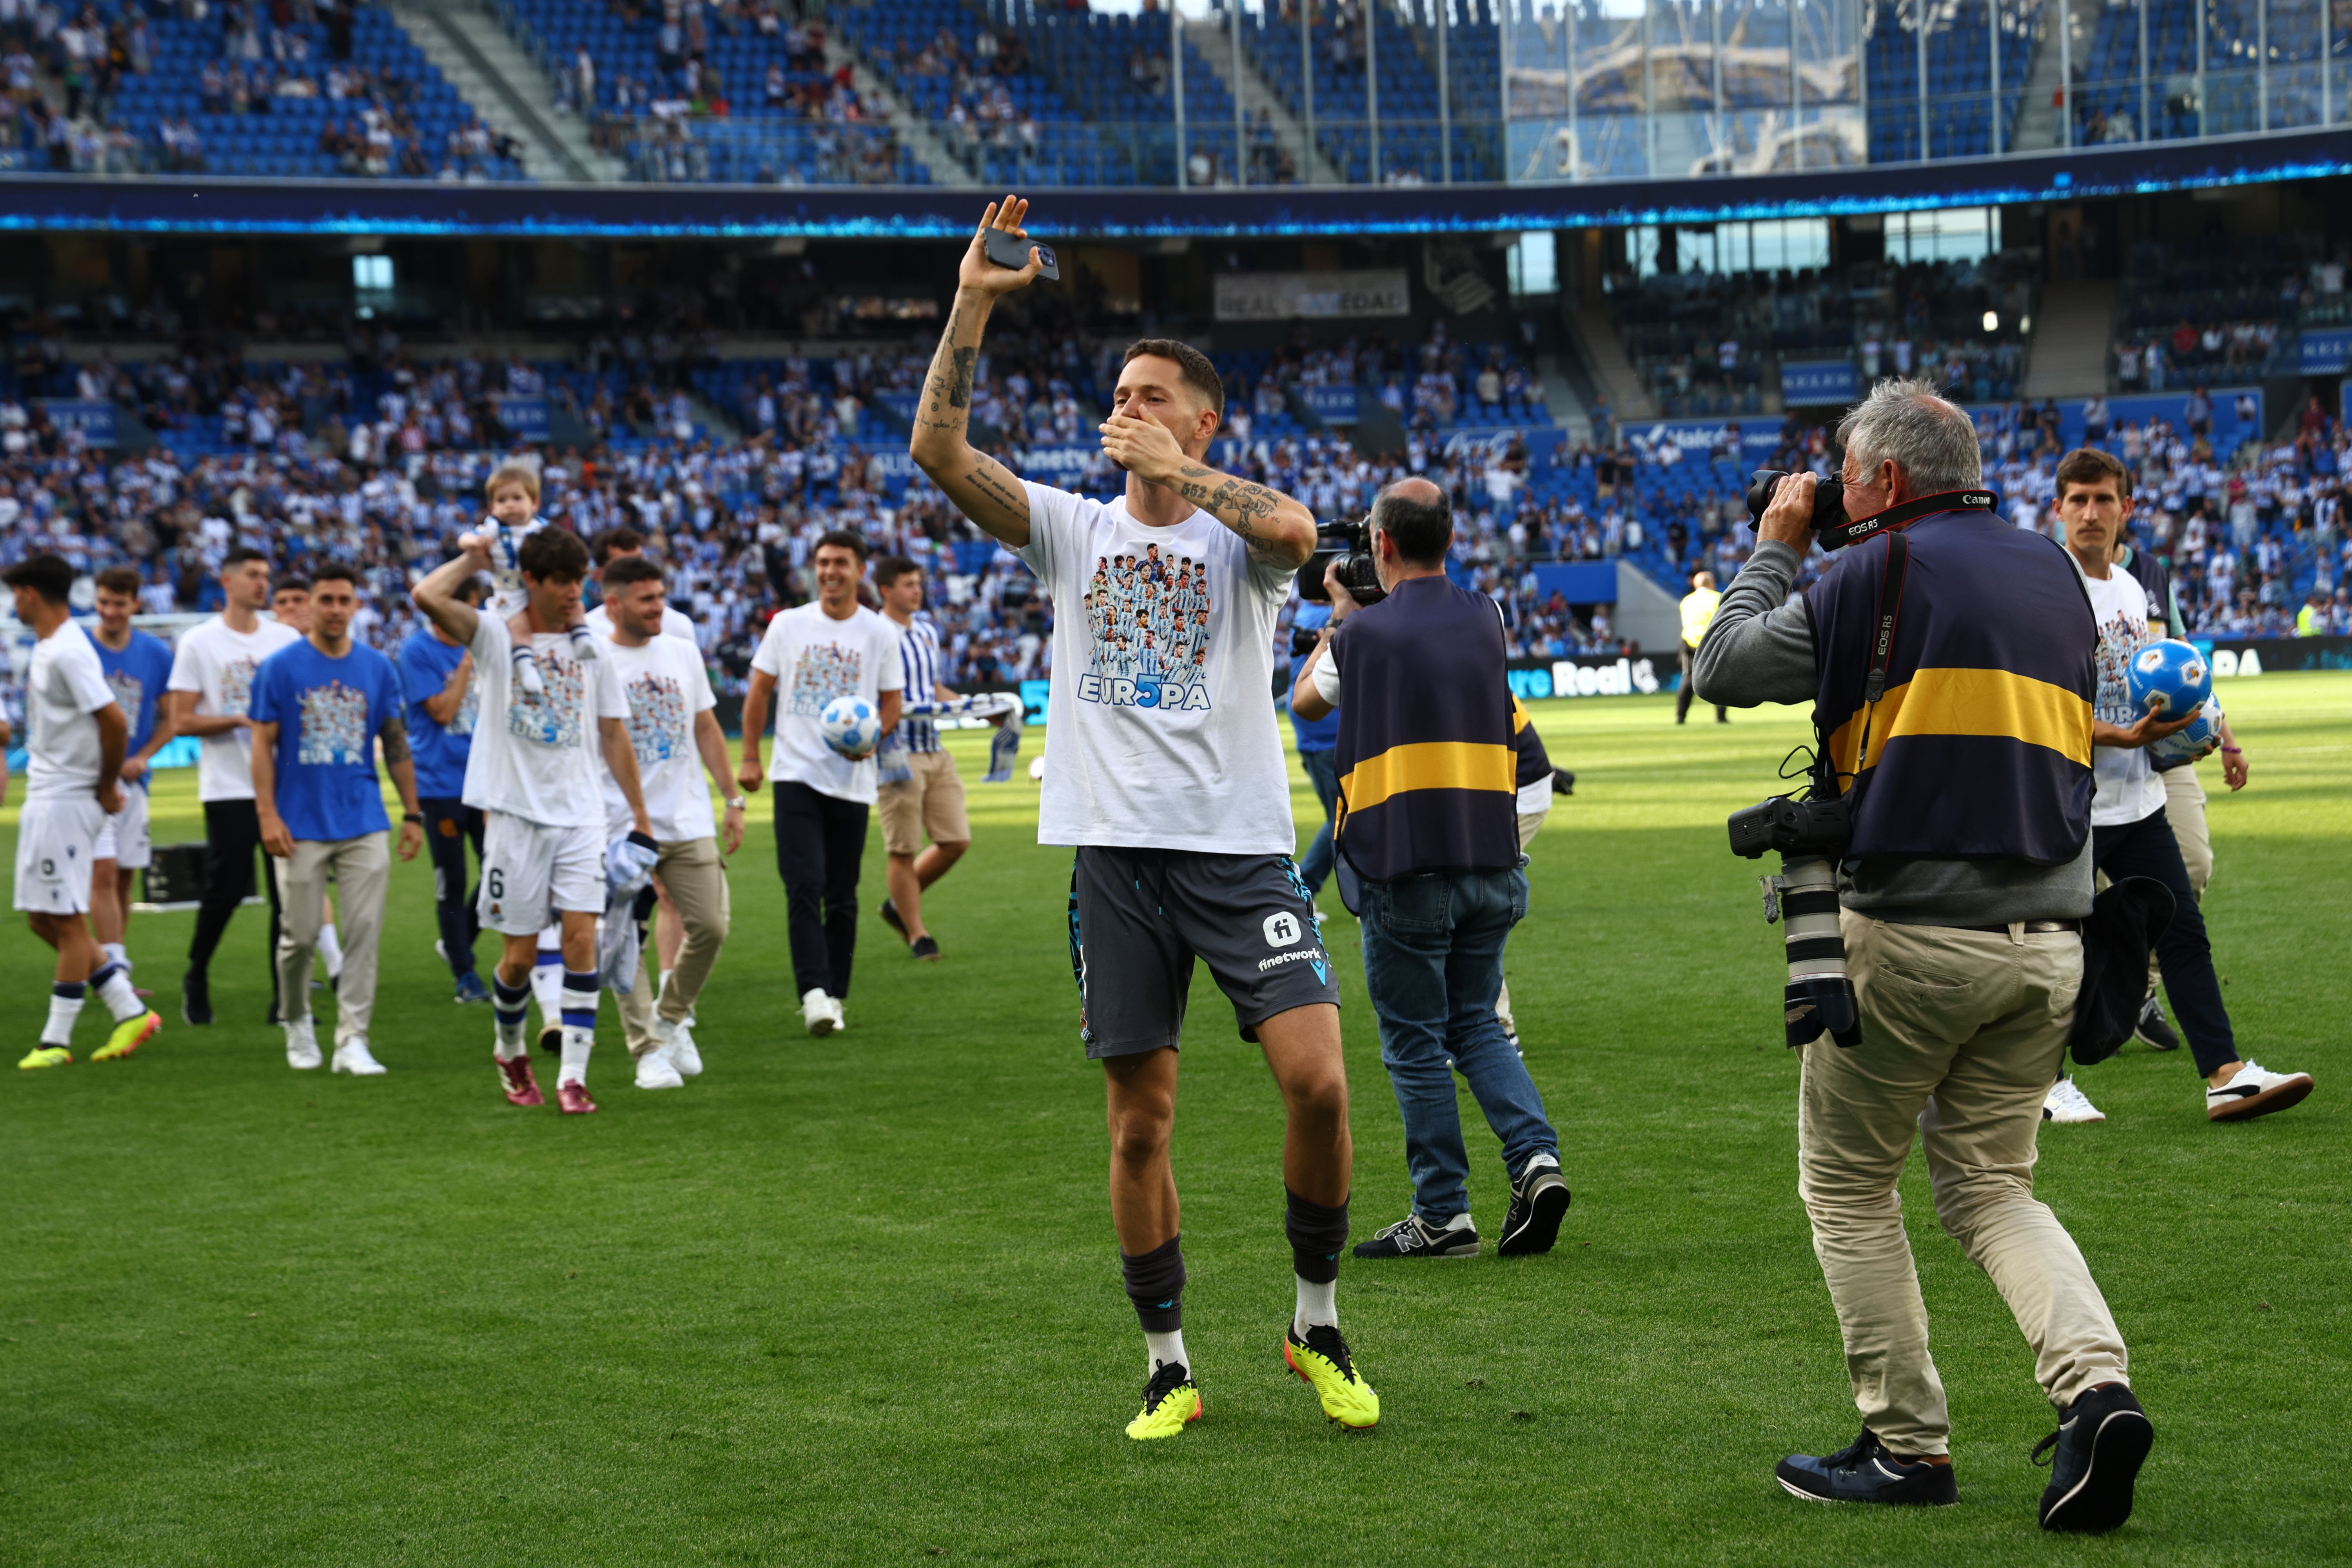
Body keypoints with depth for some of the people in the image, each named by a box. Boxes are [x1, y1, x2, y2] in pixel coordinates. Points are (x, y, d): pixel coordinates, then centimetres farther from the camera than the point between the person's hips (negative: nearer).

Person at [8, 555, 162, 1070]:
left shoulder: (68, 652, -17)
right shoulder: (46, 649, 14)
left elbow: (115, 722, -22)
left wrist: (106, 788, -11)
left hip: (67, 803, -10)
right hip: (42, 798, 11)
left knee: (67, 921, -4)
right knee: (42, 919, 12)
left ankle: (56, 1041, 2)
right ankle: (130, 1012, 15)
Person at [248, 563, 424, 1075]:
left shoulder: (377, 668, 8)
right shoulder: (280, 668, -1)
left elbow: (396, 743, 12)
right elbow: (263, 744, -1)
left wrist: (412, 814, 9)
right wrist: (267, 814, -10)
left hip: (365, 823, 2)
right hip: (301, 826, -2)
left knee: (365, 929, -5)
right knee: (301, 935, 2)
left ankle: (352, 1040, -1)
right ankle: (296, 1022, 27)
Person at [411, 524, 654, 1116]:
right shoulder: (496, 636, -1)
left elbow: (613, 734, 15)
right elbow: (429, 596, -19)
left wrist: (640, 815, 14)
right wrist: (474, 557, -3)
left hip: (582, 815, 2)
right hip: (516, 814, -2)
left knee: (582, 939, -10)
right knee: (521, 954, 3)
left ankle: (573, 1077, -8)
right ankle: (511, 1051, 30)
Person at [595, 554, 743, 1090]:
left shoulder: (683, 654, 11)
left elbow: (706, 729, 18)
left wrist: (733, 799, 15)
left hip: (690, 821, 4)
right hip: (620, 824, -4)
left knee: (711, 926, -1)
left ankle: (672, 1017, 22)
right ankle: (649, 1050, 4)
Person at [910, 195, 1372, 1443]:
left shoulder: (1238, 536, 3)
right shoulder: (1073, 531, 10)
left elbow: (1296, 529, -23)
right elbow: (939, 451, -3)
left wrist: (1175, 469, -13)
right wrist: (972, 306, -10)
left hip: (1243, 848, -2)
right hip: (1117, 856, 2)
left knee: (1317, 1079, -14)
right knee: (1139, 1124, 5)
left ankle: (1318, 1322, 7)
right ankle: (1167, 1368, 16)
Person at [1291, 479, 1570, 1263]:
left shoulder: (1364, 634, -6)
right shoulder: (1484, 620, 6)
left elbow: (1304, 699, 16)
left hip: (1405, 869, -5)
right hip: (1491, 864, 5)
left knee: (1416, 1043, 4)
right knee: (1476, 1022, 18)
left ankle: (1444, 1214, 6)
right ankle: (1536, 1160, 0)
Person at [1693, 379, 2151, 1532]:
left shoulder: (1879, 574, -6)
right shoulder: (2054, 575, 13)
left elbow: (1723, 669, 0)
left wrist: (1774, 549, 15)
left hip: (1908, 932, -6)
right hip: (2047, 938, 6)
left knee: (1848, 1184, 10)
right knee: (1990, 1187, 15)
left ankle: (1907, 1444, 8)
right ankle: (2095, 1386, -9)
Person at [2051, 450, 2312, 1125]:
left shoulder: (2131, 589, 13)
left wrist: (2171, 732, 7)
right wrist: (2123, 737, -25)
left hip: (2139, 802, 7)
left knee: (2185, 934, 4)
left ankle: (2227, 1075, 5)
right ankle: (2047, 1082, 14)